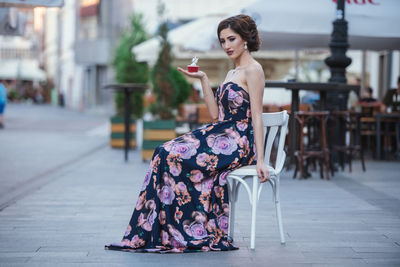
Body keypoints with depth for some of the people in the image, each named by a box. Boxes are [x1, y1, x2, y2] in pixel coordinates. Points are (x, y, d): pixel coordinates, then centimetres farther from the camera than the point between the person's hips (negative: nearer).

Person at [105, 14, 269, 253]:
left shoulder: (253, 70, -6)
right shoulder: (232, 73, 21)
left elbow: (256, 116, -13)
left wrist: (260, 160, -19)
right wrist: (204, 79, 14)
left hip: (239, 143, -8)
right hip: (222, 136, 9)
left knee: (173, 157, -20)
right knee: (167, 153, -10)